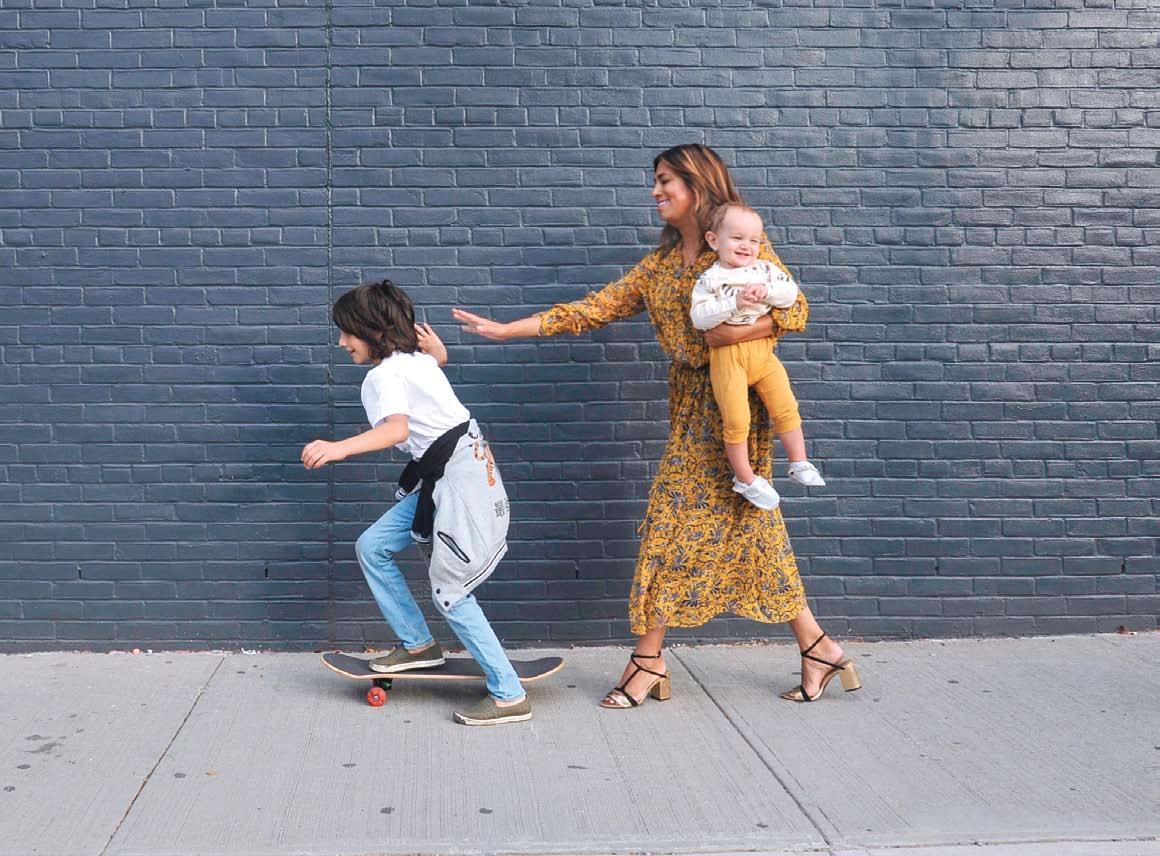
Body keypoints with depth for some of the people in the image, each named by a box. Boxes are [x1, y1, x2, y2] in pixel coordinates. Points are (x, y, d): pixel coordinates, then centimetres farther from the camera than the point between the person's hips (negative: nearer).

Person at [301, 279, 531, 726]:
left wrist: (339, 448, -51)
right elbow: (439, 356, 39)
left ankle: (510, 696, -1)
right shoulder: (416, 359, 12)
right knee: (372, 548, 12)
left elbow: (397, 428, -37)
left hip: (459, 478, -10)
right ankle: (418, 644, 22)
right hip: (440, 475, 10)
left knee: (449, 591, -6)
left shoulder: (381, 377, -15)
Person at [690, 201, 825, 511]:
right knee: (736, 420, -5)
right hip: (728, 355, -4)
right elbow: (699, 317, -15)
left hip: (763, 351, 4)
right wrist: (734, 303, -23)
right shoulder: (710, 279, -4)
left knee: (786, 407, 3)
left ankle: (799, 463, 17)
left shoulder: (766, 269, 7)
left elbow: (791, 293, -2)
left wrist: (766, 291, -19)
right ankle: (745, 478, 10)